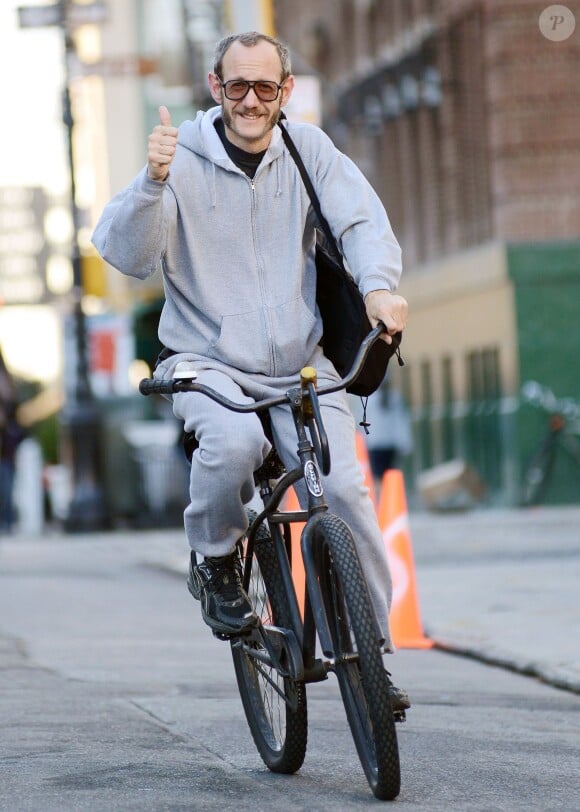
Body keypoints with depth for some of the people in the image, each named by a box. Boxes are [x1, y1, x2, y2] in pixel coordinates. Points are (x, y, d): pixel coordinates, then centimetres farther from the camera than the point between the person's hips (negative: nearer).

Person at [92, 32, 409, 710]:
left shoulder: (308, 151, 3)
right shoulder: (184, 159, -5)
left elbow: (362, 219, -7)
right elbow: (126, 254, -14)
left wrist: (378, 285, -27)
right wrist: (154, 183, -32)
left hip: (301, 366, 2)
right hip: (207, 361, -2)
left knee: (342, 487, -18)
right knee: (235, 442, -35)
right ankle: (214, 564, -4)